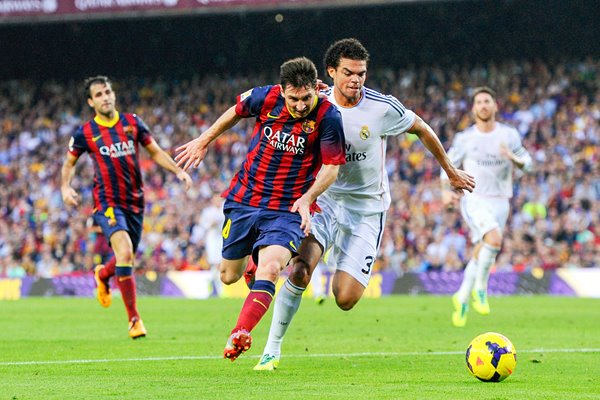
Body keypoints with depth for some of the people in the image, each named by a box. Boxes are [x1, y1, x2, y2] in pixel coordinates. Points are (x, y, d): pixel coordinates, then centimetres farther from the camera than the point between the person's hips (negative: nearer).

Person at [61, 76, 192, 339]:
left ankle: (102, 275, 53)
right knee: (124, 250, -26)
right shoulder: (85, 133, -2)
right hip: (107, 202, -4)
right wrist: (65, 188, -5)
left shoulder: (132, 123, 4)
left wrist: (178, 171, -1)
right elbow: (69, 163, 12)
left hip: (135, 201, 4)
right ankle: (134, 319, -20)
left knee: (127, 259, 13)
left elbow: (155, 152, 12)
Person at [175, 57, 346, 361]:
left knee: (269, 270, -27)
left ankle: (239, 334, -35)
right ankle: (252, 261, 49)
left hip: (287, 210, -3)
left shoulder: (328, 117, -15)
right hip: (243, 201, 3)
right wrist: (204, 141, 23)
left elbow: (331, 167, -8)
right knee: (229, 276, 14)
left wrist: (307, 198, -24)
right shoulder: (265, 98, -9)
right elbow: (237, 110, 13)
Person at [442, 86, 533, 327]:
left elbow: (527, 163, 8)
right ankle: (480, 288, -12)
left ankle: (462, 301, 26)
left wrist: (513, 158, -15)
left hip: (500, 202, 3)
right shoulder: (464, 139, 1)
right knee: (494, 239, -28)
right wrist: (446, 191, -6)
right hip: (474, 199, -3)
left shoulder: (509, 135, 4)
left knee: (481, 252, 7)